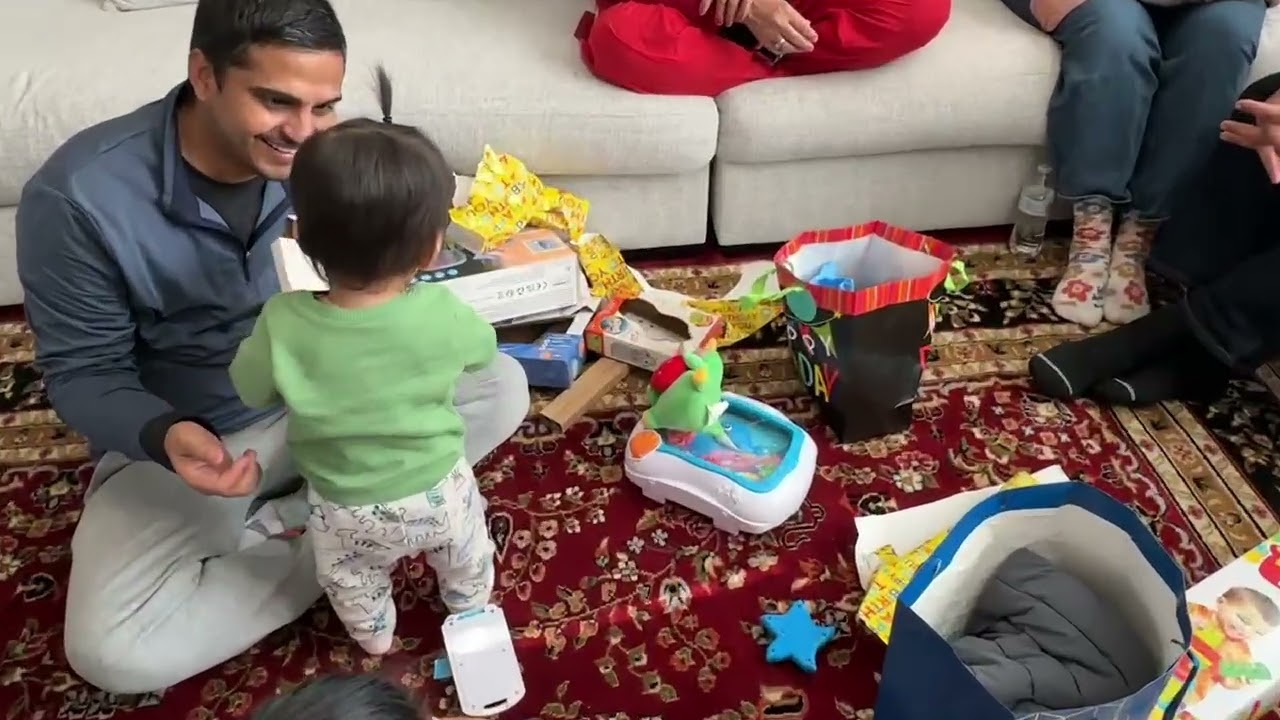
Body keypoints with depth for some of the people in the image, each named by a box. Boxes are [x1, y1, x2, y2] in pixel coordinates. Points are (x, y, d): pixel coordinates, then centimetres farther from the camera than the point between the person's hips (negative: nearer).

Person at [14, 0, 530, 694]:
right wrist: (163, 436, -35)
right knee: (110, 651, -23)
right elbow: (82, 371, -15)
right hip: (185, 436, -2)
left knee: (500, 387, -12)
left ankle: (289, 519, -10)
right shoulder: (79, 195, -25)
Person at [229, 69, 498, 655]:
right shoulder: (442, 315, -30)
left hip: (345, 510, 0)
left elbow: (250, 390, -10)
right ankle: (471, 615, 61)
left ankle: (374, 637, 59)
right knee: (466, 558, 34)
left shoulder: (283, 324, -31)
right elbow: (484, 350, -7)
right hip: (437, 493, 1)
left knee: (353, 583, 33)